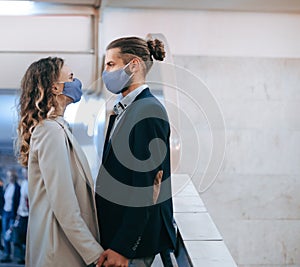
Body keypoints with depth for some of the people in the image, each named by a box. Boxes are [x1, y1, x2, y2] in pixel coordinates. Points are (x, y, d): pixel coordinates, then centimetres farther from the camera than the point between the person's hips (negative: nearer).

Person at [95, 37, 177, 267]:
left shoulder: (148, 112, -17)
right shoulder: (123, 110, 12)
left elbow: (149, 188, -21)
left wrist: (123, 248, -21)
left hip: (136, 237, -9)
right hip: (114, 228, 9)